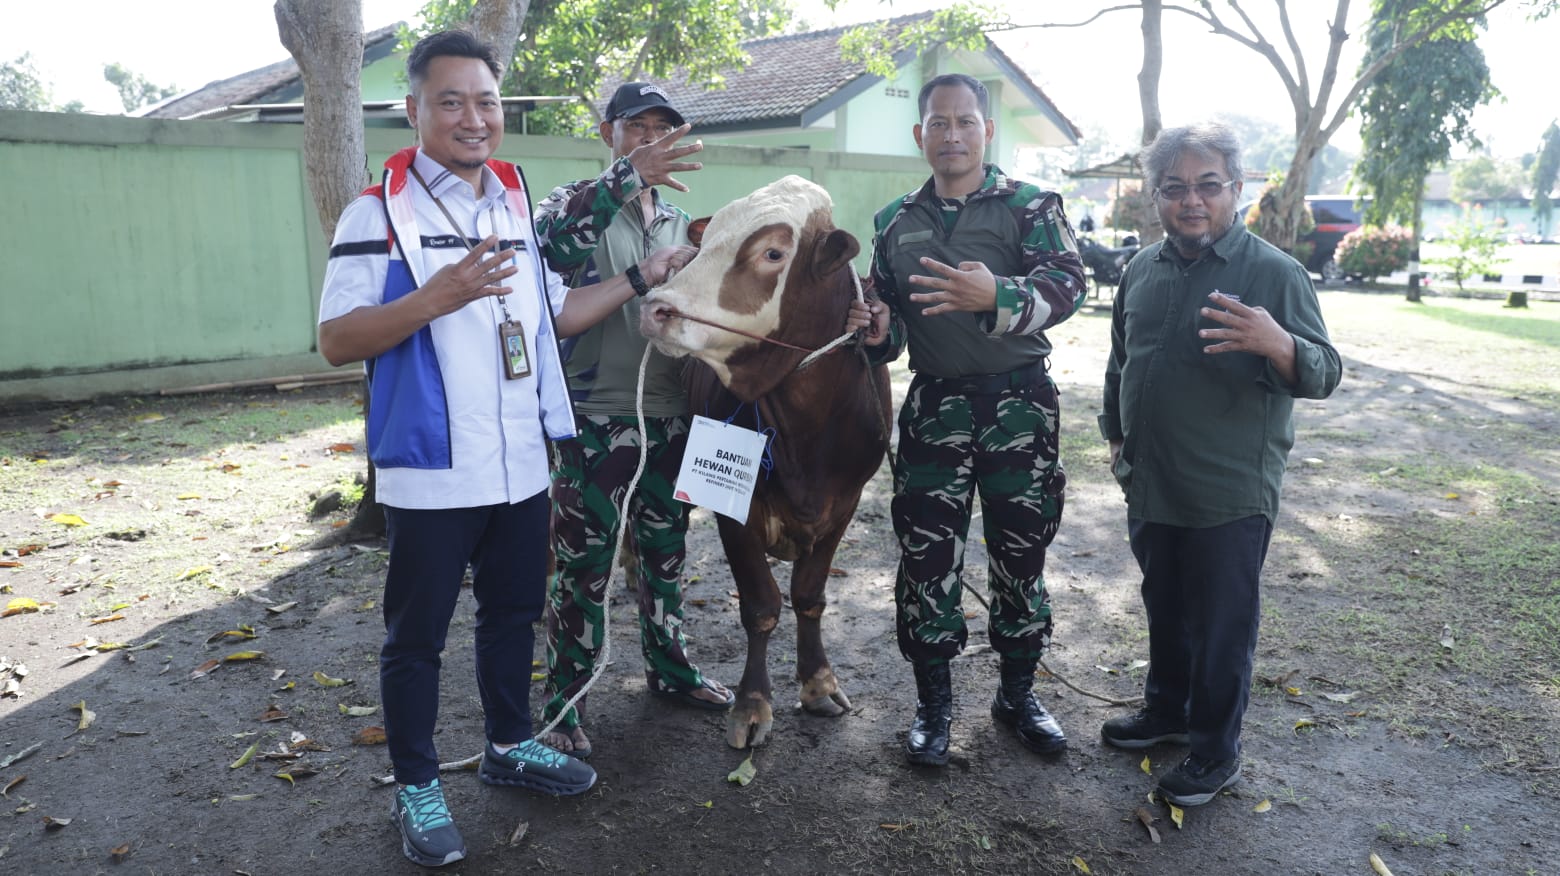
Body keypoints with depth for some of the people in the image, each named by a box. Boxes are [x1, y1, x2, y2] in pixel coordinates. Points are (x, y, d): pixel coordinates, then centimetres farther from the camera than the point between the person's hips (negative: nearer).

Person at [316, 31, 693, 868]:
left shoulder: (515, 206, 11)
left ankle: (508, 745, 38)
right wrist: (436, 297, -27)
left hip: (521, 468, 6)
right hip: (430, 475, -6)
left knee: (513, 612, 19)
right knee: (416, 634, 7)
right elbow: (335, 341, -15)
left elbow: (552, 314, 18)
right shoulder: (378, 212, -9)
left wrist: (638, 279, 12)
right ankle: (416, 788, 24)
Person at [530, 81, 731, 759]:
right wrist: (628, 176, -36)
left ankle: (669, 668, 36)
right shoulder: (577, 203, -3)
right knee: (584, 565, 2)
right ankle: (563, 704, 16)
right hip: (595, 418, -5)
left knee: (666, 553, 18)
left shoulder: (679, 223, 15)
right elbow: (552, 245, -28)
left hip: (670, 417, 6)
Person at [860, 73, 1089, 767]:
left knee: (1020, 556, 9)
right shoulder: (895, 221, 10)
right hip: (933, 405, 2)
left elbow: (1067, 283, -18)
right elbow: (884, 314, 19)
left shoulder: (1030, 206, -1)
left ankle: (1017, 695, 29)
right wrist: (878, 328, -6)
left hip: (1019, 403, -2)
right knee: (927, 558, 4)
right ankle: (933, 702, 21)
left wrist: (995, 296, -37)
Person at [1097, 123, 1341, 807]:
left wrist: (1277, 344, -34)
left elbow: (1323, 375, -14)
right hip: (1150, 486, 6)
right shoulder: (1141, 270, 6)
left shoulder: (1274, 273, -11)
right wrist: (1115, 435, 20)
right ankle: (1166, 708, 41)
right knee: (1164, 609, 21)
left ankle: (1216, 750, 24)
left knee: (1221, 628, 7)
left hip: (1229, 495, -5)